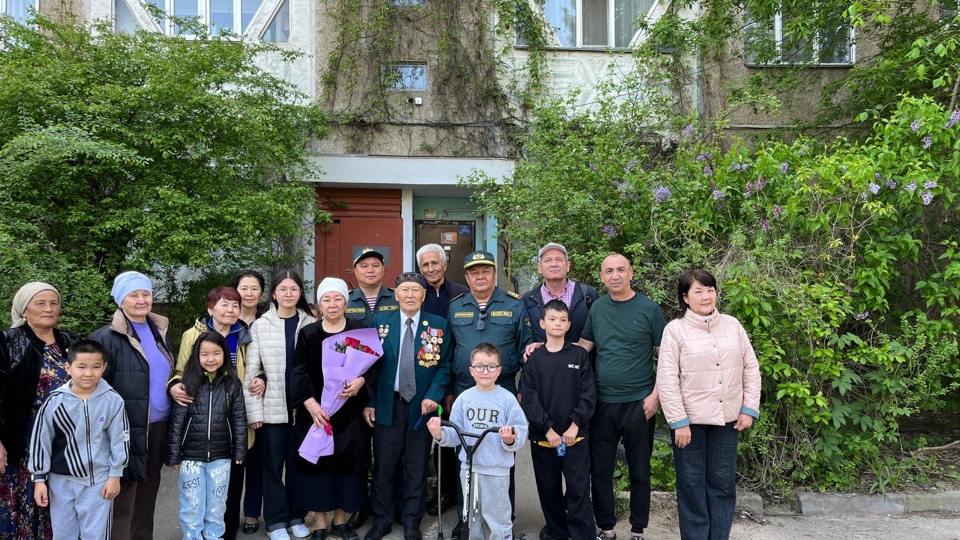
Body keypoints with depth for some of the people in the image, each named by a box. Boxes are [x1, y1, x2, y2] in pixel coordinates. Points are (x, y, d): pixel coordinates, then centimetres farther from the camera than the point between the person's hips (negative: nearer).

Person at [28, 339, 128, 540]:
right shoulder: (55, 401, -9)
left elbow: (120, 439, -3)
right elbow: (40, 440, 0)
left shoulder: (112, 400, -11)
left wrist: (115, 475, -1)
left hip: (99, 480, -1)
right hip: (61, 480, 2)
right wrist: (39, 478, 2)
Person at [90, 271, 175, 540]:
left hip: (159, 426, 7)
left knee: (148, 490, 17)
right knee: (124, 496, 2)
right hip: (128, 430, -6)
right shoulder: (106, 338, -11)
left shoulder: (159, 331, 11)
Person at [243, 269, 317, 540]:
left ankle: (297, 517, 24)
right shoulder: (260, 325, 0)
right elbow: (250, 370, -1)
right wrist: (253, 411, -5)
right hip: (272, 407, -1)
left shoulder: (311, 324, 2)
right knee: (273, 465, 6)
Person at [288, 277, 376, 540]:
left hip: (349, 410, 1)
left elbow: (373, 365, 1)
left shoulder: (359, 330, 1)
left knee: (346, 459, 5)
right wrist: (310, 404, -16)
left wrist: (360, 381, -19)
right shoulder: (308, 333, 1)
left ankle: (341, 518, 21)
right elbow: (298, 372, -3)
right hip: (315, 409, 0)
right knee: (316, 460, 3)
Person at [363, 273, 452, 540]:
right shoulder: (380, 322, 3)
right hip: (387, 405, 1)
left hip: (421, 405, 0)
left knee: (417, 468, 8)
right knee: (384, 466, 8)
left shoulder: (439, 325, 1)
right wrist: (368, 402, -1)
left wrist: (433, 396, -13)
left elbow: (445, 365, 0)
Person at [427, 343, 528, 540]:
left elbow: (521, 434, -10)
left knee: (498, 522, 6)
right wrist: (440, 435, -16)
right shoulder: (464, 398, 1)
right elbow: (456, 433, 3)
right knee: (471, 519, 22)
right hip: (469, 467, 4)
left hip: (497, 469, -4)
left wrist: (511, 440, -31)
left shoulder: (507, 398, -8)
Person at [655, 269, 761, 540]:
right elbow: (667, 380, -10)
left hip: (727, 418, 4)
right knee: (692, 484, 7)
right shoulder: (674, 329, -8)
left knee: (723, 483, 12)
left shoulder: (732, 325, 4)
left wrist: (749, 409, 2)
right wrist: (679, 422, -13)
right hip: (690, 420, -3)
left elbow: (751, 368, 8)